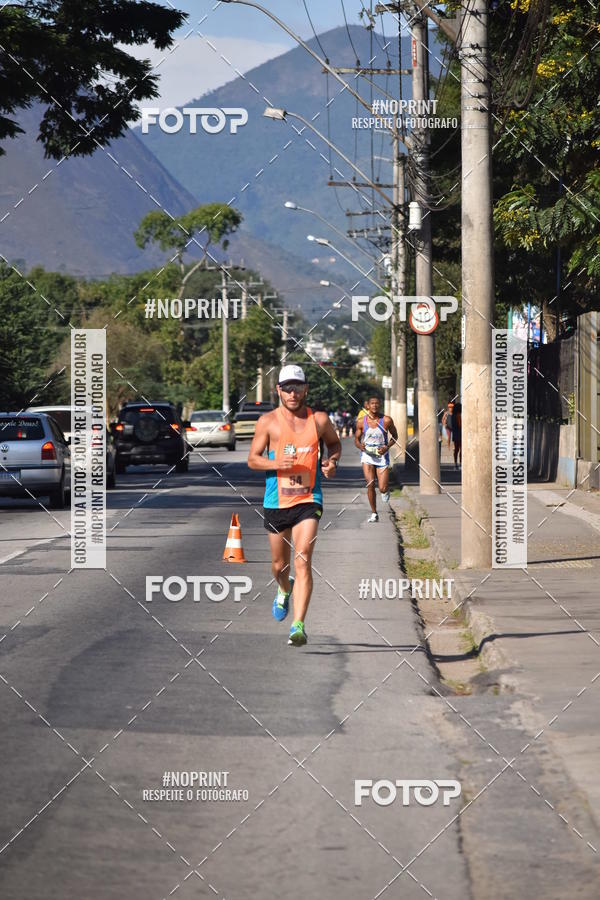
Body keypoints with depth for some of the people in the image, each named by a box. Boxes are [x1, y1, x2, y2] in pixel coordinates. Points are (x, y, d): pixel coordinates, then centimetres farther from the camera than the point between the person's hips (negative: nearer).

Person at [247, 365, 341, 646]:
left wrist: (332, 461, -2)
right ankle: (285, 590, 51)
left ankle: (298, 626, -20)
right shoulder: (268, 422, -1)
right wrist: (277, 464, -18)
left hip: (308, 500, -1)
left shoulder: (319, 420, 2)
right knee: (280, 565, 14)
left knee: (303, 562, -16)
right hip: (276, 502, 1)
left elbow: (334, 443, 20)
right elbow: (252, 459, 1)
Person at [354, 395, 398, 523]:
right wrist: (360, 445, -17)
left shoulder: (386, 420, -9)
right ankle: (374, 513, 4)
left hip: (382, 455, -1)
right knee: (370, 485, -10)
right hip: (367, 455, 1)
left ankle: (385, 491, 36)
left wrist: (387, 447, -12)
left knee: (383, 488, -4)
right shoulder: (361, 422, -5)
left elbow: (395, 436, 5)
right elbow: (356, 438, 6)